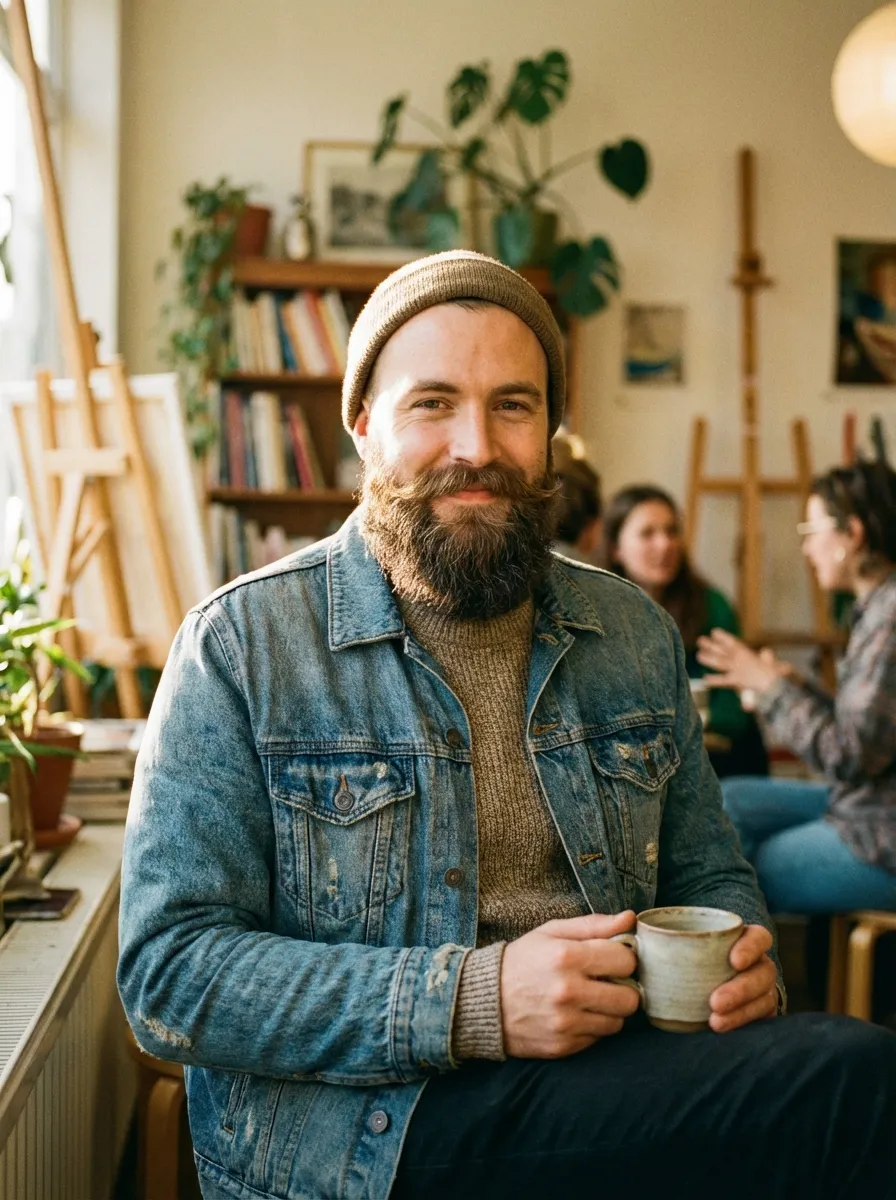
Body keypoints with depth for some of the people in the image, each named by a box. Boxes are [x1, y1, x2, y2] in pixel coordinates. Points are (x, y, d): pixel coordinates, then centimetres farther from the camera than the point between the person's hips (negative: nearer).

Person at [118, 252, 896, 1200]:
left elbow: (705, 870, 20)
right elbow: (168, 975, -11)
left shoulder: (635, 634, 10)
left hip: (608, 1080, 6)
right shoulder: (239, 645, -6)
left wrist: (737, 954, -6)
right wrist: (472, 1001, -21)